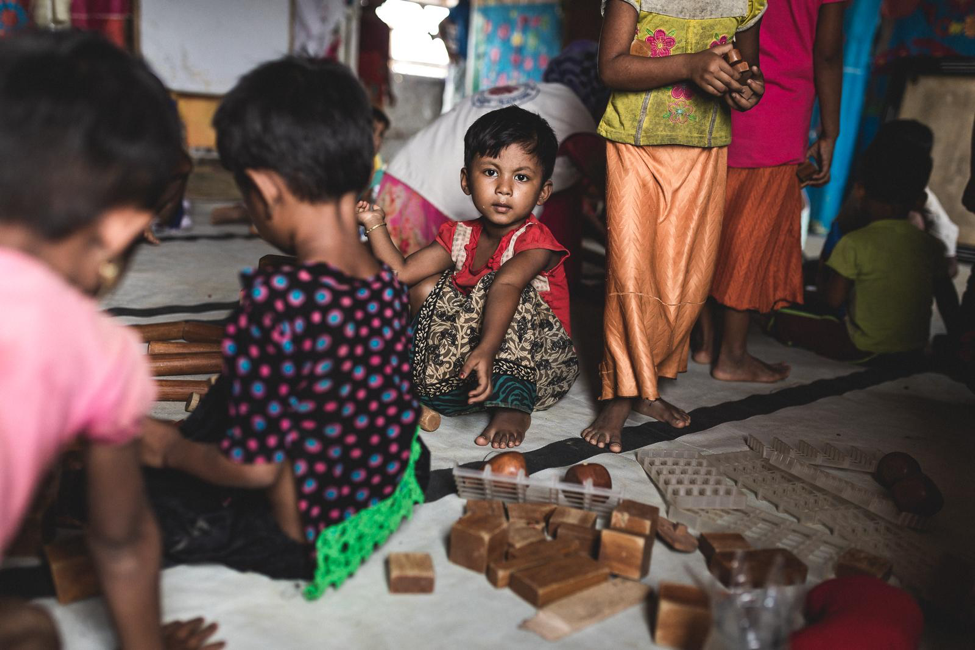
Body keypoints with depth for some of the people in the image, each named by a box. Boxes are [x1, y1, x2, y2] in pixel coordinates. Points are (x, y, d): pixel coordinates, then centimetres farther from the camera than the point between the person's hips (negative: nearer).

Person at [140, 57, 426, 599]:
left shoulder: (277, 299, -31)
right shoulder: (390, 284, -9)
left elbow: (255, 467, -25)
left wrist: (171, 449, -5)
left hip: (310, 542, -7)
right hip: (390, 500, 7)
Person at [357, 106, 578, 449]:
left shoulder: (535, 241, -18)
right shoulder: (460, 236, 2)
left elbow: (505, 286, -39)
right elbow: (401, 273, -1)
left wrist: (487, 349, -56)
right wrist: (375, 225, -11)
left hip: (539, 361, -5)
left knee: (493, 282, -30)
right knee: (427, 289, -7)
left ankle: (512, 406, -29)